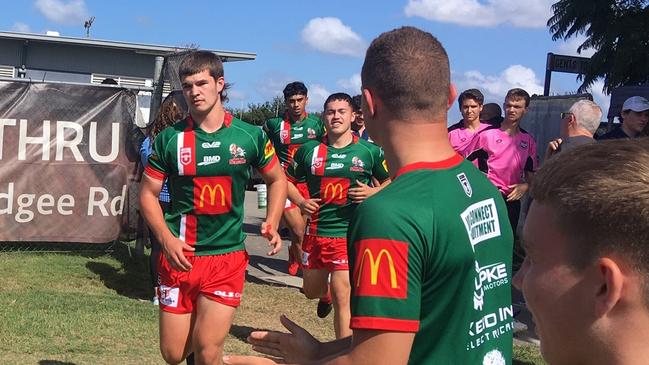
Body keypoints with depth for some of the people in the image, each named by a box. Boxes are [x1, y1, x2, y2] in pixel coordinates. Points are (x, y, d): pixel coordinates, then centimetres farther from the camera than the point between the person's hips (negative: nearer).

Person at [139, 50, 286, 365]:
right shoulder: (169, 139, -2)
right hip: (179, 256, 1)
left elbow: (277, 179, 13)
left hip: (227, 256, -1)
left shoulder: (250, 136, -1)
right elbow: (148, 193, 4)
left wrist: (272, 224, -2)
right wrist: (166, 238, -11)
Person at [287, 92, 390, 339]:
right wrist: (300, 201, -4)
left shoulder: (370, 151, -1)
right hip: (316, 231, 4)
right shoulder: (309, 150, 4)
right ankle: (329, 294, 56)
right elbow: (288, 180, 15)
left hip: (350, 233, -3)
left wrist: (374, 192, -10)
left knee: (342, 297, -8)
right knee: (311, 291, 18)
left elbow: (391, 181, 10)